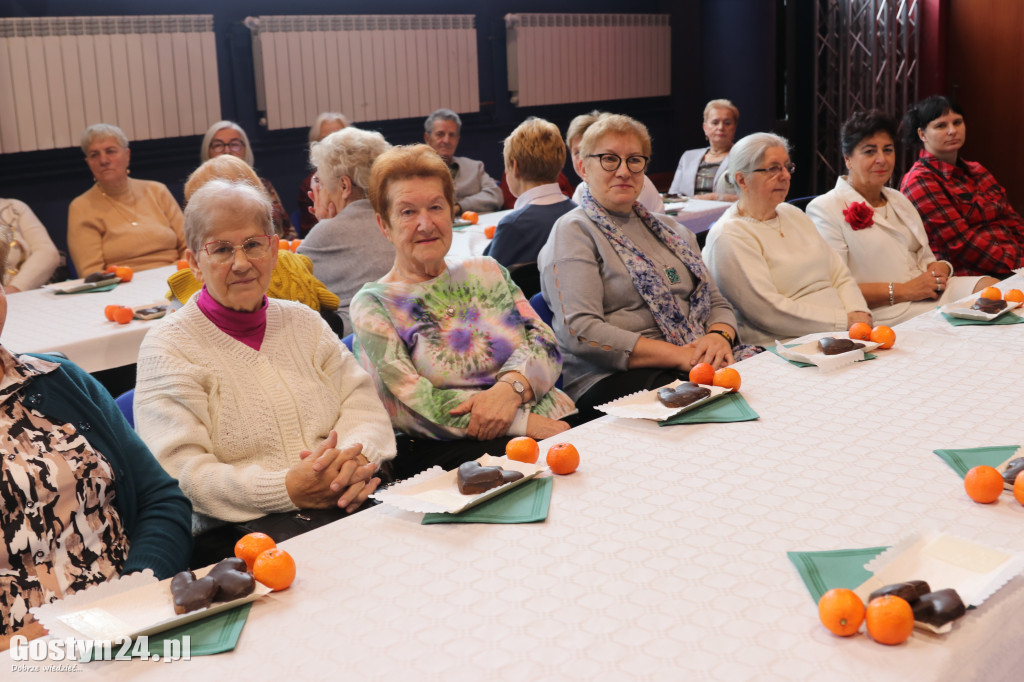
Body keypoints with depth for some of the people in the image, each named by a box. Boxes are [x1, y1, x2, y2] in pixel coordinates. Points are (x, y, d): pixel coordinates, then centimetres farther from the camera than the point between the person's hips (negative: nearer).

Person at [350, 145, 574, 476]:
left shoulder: (487, 272, 19)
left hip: (555, 425, 5)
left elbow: (545, 342, 7)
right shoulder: (372, 306, 5)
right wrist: (522, 422, -15)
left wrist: (511, 387, -17)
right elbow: (412, 404, -8)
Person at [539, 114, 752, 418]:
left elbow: (718, 304, 22)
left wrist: (720, 336, -4)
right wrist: (679, 355, -18)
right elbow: (580, 331, -14)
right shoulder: (573, 232, 0)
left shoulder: (670, 230, 23)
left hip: (700, 363, 7)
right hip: (612, 379, -7)